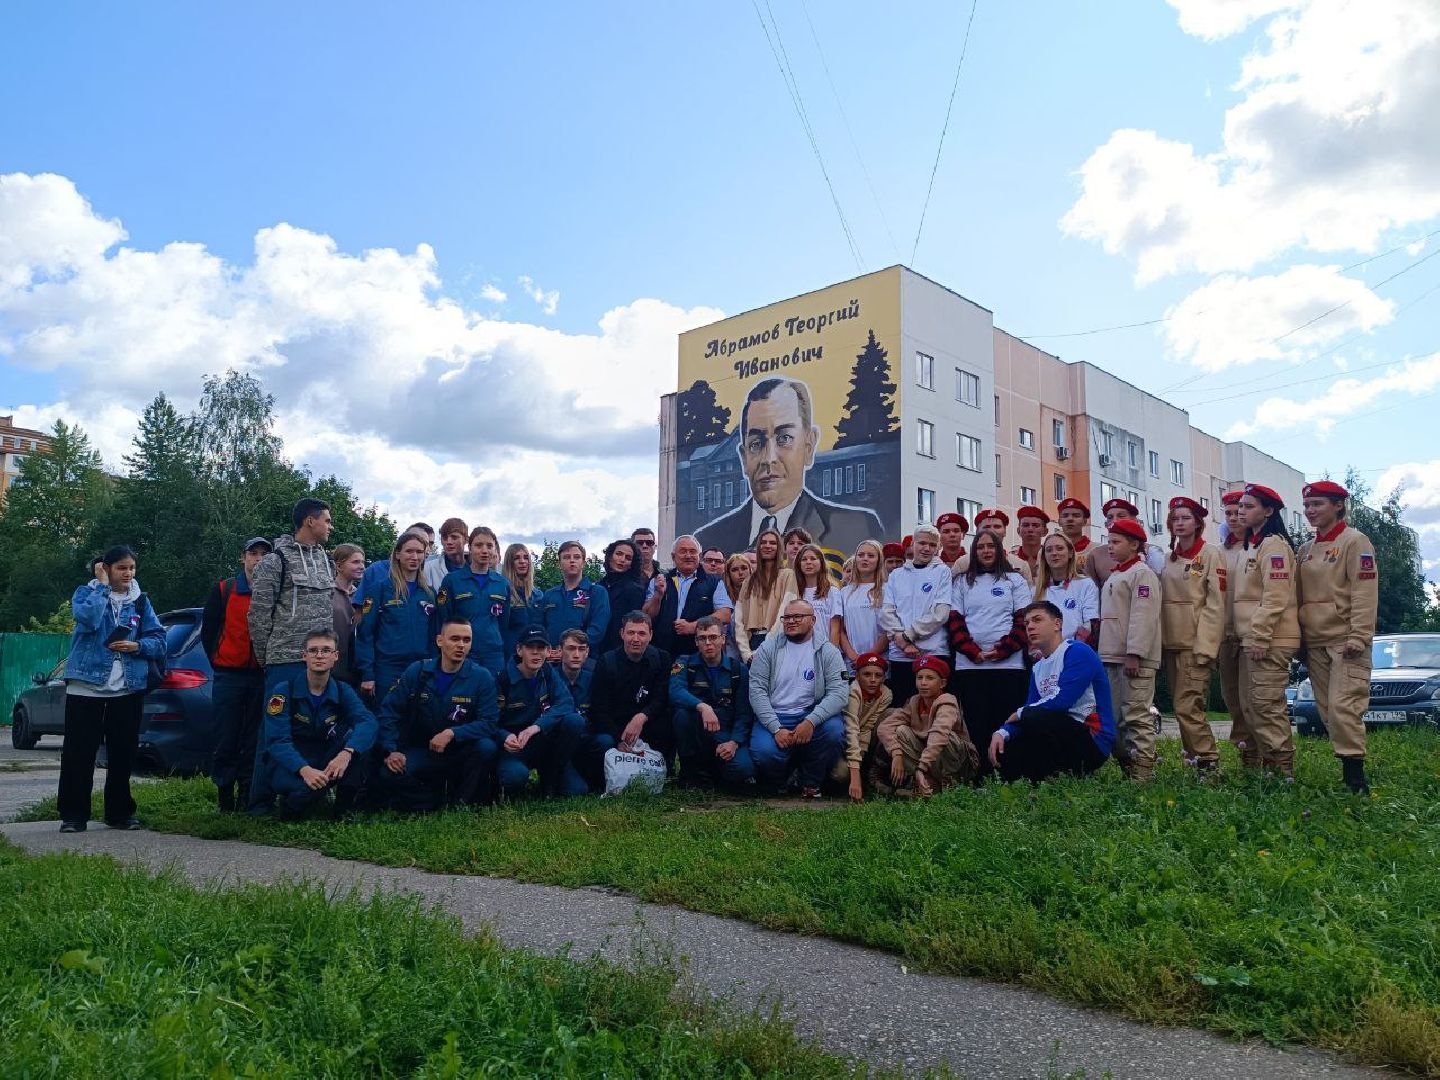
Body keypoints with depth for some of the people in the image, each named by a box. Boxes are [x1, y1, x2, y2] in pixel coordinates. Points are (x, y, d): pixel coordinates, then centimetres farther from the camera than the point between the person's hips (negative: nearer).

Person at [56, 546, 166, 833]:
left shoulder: (140, 601, 9)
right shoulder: (86, 592, 1)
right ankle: (73, 814, 10)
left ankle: (119, 812, 19)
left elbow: (159, 640, 6)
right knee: (79, 753, 0)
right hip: (86, 686, -3)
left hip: (128, 688, 3)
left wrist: (137, 646, -12)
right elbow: (88, 618, -22)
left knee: (123, 754, 8)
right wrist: (102, 585, -13)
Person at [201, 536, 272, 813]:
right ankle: (225, 797, 11)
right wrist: (218, 663, 4)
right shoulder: (223, 590, 4)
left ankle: (248, 796, 14)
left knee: (255, 741, 5)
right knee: (228, 739, 1)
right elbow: (207, 631, 8)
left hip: (263, 677, 1)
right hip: (229, 677, -1)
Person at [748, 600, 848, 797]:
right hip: (773, 718, -1)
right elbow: (757, 691, -4)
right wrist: (777, 729, -16)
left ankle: (810, 782, -1)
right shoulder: (768, 648, 4)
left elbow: (839, 692, -9)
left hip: (811, 716, 1)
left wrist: (811, 721, -24)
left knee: (834, 729, -29)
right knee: (763, 752, -29)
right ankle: (776, 782, 10)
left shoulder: (828, 651, 2)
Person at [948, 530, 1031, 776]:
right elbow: (955, 621, 7)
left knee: (1005, 723, -4)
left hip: (1008, 664, -1)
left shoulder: (1015, 579, 11)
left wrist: (1002, 650, -10)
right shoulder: (963, 582, 15)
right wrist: (973, 652, -8)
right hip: (969, 665, 2)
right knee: (976, 725, -1)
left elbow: (1024, 619, 2)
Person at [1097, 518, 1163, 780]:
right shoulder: (1113, 576, 22)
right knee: (1116, 717, 12)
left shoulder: (1142, 574, -8)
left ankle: (1142, 772, -6)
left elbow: (1143, 616, -17)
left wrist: (1134, 654, -23)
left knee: (1137, 716, -9)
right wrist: (1105, 653, 20)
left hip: (1134, 659, -10)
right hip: (1112, 657, 10)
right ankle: (1126, 765, 18)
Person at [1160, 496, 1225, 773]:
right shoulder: (1169, 558, 14)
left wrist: (1205, 646, -15)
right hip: (1170, 643, 7)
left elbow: (1216, 603, -10)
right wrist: (1159, 641, 9)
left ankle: (1208, 764, -5)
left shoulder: (1210, 553, -4)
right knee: (1181, 708, 9)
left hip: (1196, 643, -7)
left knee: (1187, 707, -13)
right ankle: (1195, 758, 18)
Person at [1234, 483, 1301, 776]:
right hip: (1251, 639, 10)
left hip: (1269, 640, -10)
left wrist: (1260, 637, -20)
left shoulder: (1274, 544, -10)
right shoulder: (1252, 545, 19)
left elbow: (1275, 597, -18)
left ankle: (1282, 769, -2)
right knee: (1250, 704, 12)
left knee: (1267, 706, -8)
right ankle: (1269, 762, 20)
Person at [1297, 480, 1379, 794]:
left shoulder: (1354, 541, -5)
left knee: (1343, 708, -13)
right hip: (1314, 644, 7)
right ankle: (1346, 768, 14)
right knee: (1327, 710, 7)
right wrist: (1299, 638, 12)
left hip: (1345, 641, -7)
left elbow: (1365, 592, -12)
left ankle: (1355, 777, -8)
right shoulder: (1305, 550, 16)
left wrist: (1358, 637, -18)